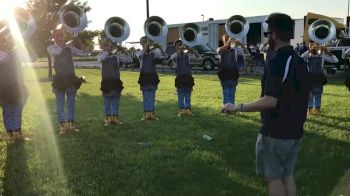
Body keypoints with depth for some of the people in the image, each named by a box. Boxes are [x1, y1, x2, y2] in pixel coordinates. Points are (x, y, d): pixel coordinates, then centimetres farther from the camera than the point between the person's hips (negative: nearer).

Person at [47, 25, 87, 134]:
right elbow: (57, 52, -22)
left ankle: (71, 124, 15)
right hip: (59, 79, -3)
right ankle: (62, 126, 7)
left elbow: (84, 54, 1)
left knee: (71, 104, 7)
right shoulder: (51, 48, 1)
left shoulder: (69, 48, 9)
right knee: (60, 104, 1)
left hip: (71, 78, 3)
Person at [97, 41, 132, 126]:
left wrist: (123, 51, -8)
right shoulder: (101, 55, 0)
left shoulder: (117, 56, 3)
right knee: (107, 101, 6)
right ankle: (107, 119, 15)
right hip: (106, 81, -2)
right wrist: (107, 50, -23)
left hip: (116, 81, 2)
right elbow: (101, 59, -26)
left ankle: (115, 117, 21)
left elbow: (130, 60, -2)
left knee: (116, 101, 9)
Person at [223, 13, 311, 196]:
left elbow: (270, 101, -27)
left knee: (274, 177, 6)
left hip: (275, 132, -8)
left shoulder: (278, 61, -19)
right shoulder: (301, 62, 8)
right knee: (287, 175, 18)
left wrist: (237, 107, -21)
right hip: (294, 131, 8)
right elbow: (298, 97, 14)